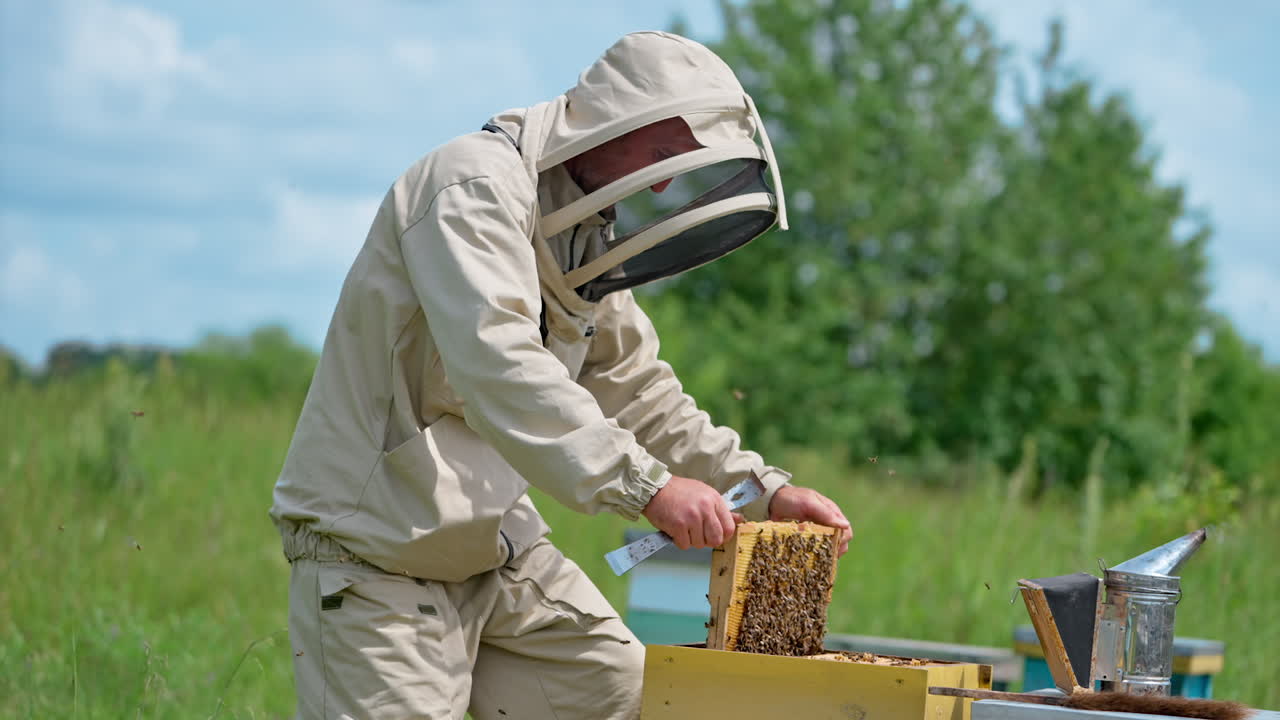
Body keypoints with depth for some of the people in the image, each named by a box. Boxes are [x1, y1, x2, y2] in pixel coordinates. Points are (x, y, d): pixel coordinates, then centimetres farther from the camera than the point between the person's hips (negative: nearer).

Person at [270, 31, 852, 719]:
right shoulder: (475, 185, -19)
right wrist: (644, 483, -39)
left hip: (495, 544, 9)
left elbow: (640, 394, 18)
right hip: (376, 553, -9)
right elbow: (498, 364, -34)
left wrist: (763, 489, 5)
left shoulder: (586, 236, 13)